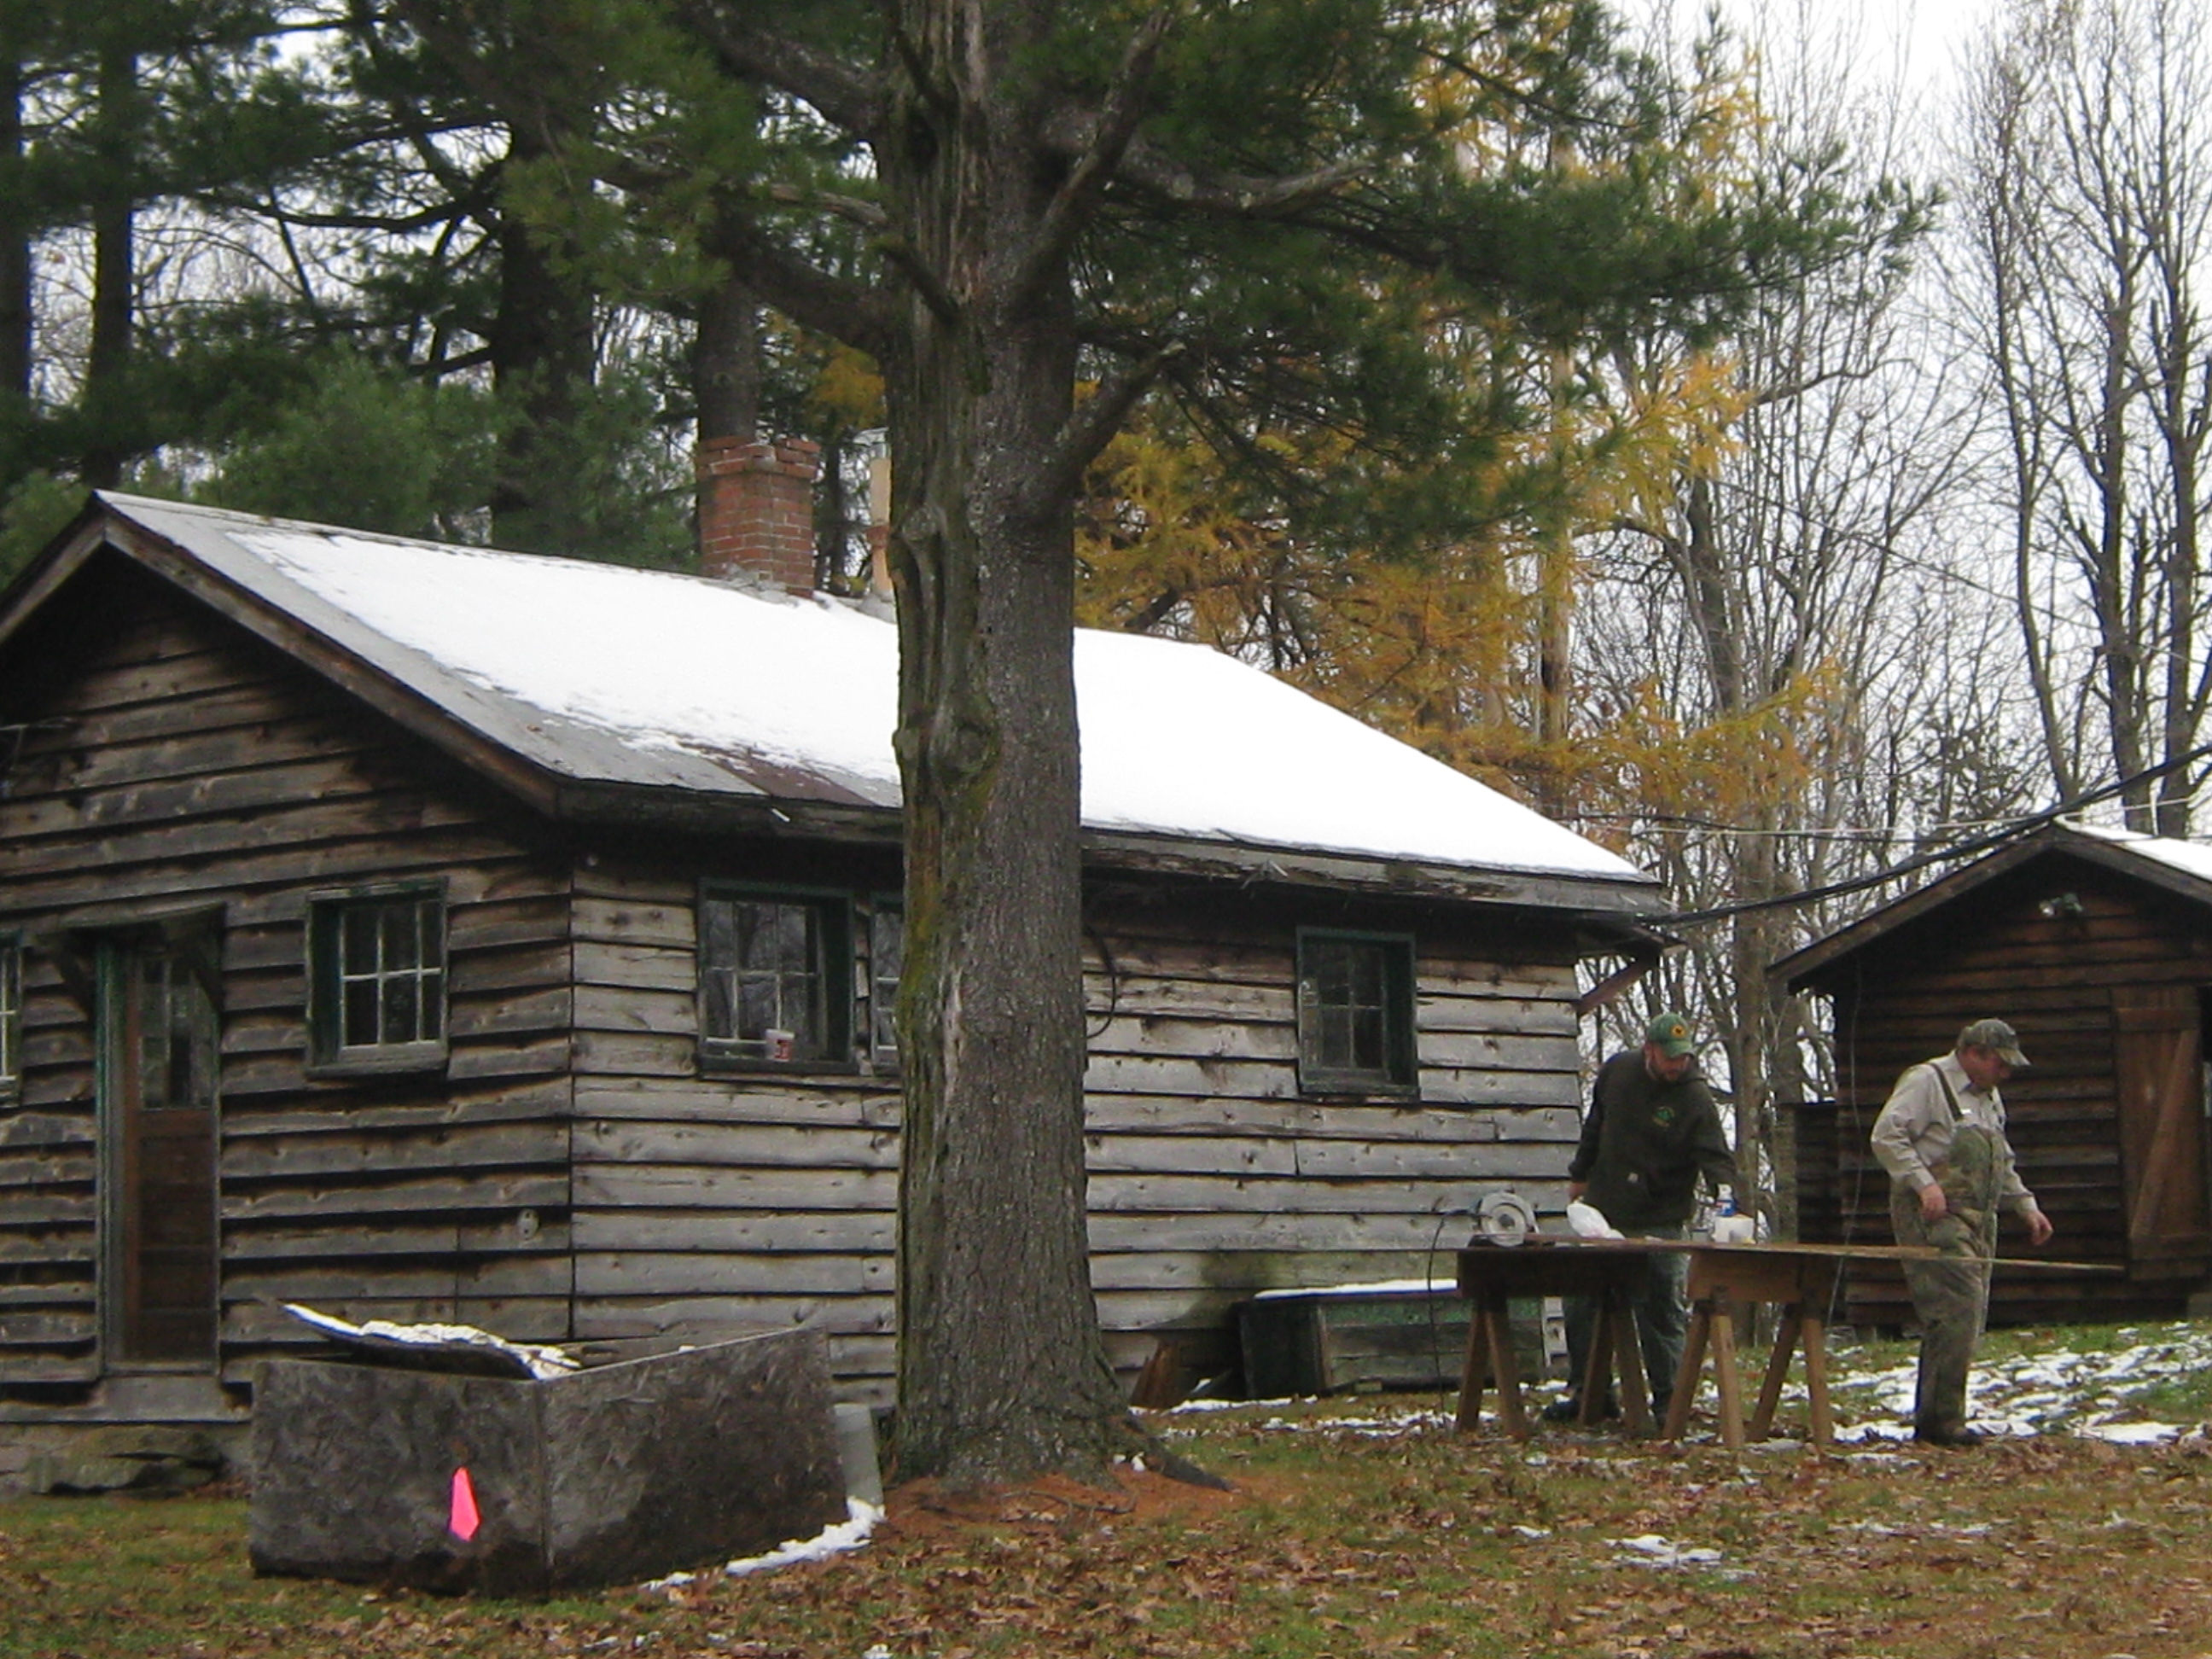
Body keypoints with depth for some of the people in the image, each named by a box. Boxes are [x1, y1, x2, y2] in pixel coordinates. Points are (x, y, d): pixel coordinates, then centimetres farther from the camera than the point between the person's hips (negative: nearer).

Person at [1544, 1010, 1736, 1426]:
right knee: (1583, 1308, 10)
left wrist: (1722, 1195, -38)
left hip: (1658, 1226, -5)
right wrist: (1580, 1174, 22)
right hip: (1602, 1214, 5)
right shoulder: (1618, 1070, 1)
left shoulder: (1696, 1099, -14)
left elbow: (1716, 1158, -19)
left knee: (1663, 1314, -3)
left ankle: (1668, 1401, 5)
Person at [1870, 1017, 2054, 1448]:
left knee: (1969, 1317, 6)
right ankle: (1942, 1419, -16)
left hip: (1978, 1219, 9)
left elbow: (2003, 1163, 33)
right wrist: (1924, 1183, -22)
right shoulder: (1926, 1082, -6)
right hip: (1935, 1217, -9)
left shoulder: (1990, 1098, 24)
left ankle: (1932, 1420, 10)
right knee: (1958, 1309, -18)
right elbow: (1887, 1137, -15)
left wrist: (2027, 1206, 21)